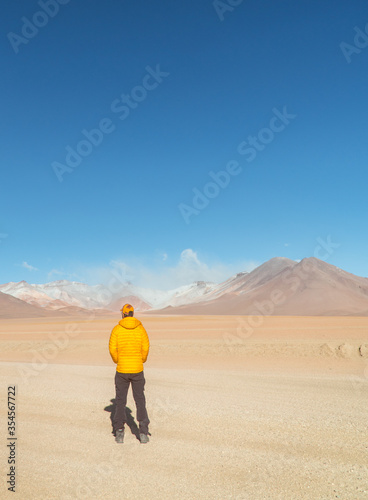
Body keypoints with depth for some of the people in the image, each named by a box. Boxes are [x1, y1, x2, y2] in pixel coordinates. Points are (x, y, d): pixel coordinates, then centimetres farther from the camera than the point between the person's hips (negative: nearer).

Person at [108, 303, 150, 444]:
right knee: (140, 400, 10)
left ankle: (119, 432, 3)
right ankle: (143, 433, 3)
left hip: (121, 370, -1)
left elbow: (112, 349, -7)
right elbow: (146, 347, -5)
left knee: (120, 401, 12)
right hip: (137, 369, 1)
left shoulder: (117, 329, -5)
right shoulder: (140, 328, -2)